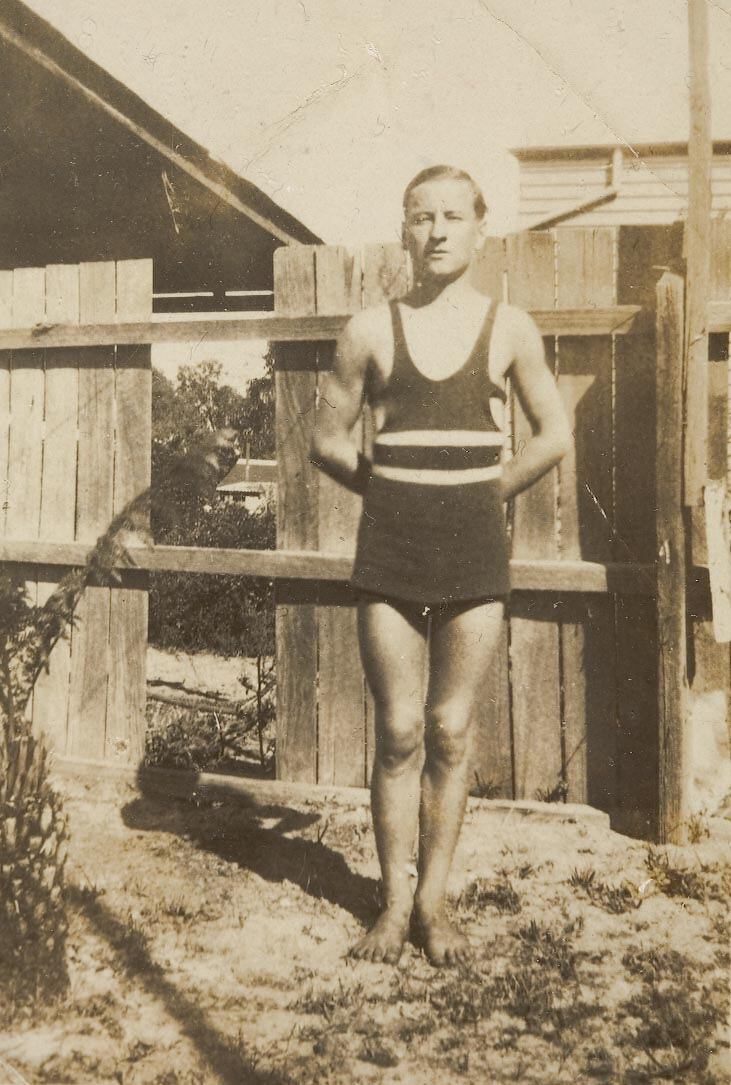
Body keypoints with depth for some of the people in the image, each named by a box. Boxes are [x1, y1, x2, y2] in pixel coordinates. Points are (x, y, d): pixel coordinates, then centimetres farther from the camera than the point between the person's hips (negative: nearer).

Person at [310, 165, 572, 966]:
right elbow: (327, 440, 10)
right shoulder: (371, 330, 2)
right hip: (389, 548, 0)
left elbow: (553, 436, 11)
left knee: (451, 733, 5)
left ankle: (434, 900, 17)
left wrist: (480, 492, 7)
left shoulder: (508, 329, 3)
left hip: (475, 549, 0)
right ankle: (394, 902, 15)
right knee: (398, 733, 3)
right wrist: (397, 489, 6)